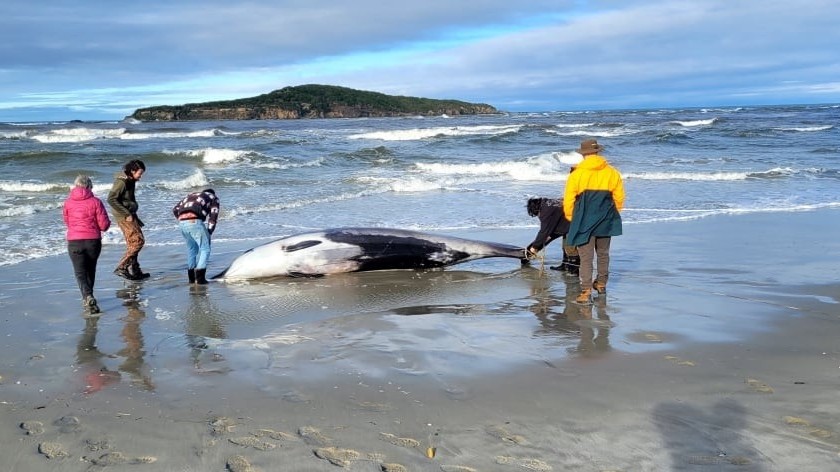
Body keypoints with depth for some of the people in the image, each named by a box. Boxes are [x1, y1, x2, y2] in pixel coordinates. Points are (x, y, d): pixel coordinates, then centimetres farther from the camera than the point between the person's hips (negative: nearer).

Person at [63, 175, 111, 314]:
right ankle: (88, 297, 31)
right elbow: (104, 225, -6)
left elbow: (67, 222, 13)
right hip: (93, 241, 1)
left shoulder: (68, 202, 0)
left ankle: (88, 297, -22)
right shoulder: (95, 202, -5)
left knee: (80, 272, 0)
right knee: (90, 270, 19)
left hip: (74, 241, -1)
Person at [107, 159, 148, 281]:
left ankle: (135, 270, 21)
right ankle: (121, 267, -11)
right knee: (138, 241, -12)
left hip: (129, 215, 9)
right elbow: (111, 199, -22)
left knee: (132, 243, 13)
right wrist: (126, 214, -21)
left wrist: (134, 216, 17)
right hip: (123, 216, -9)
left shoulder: (130, 181, 11)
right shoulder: (121, 181, -16)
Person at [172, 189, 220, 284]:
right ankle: (200, 278, -6)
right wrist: (209, 233, 13)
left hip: (182, 222, 5)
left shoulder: (191, 195, 36)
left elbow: (175, 210, 24)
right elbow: (213, 217, 10)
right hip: (195, 221, -5)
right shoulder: (213, 198, 24)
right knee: (205, 249, 5)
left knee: (191, 248, 23)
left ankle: (191, 277, 23)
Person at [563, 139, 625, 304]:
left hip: (584, 222, -3)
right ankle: (601, 284, 34)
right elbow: (619, 197, 6)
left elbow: (568, 200, -6)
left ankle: (586, 291, -10)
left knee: (586, 257, -2)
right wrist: (613, 215, 22)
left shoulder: (576, 174, -8)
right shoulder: (612, 172, 2)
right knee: (603, 254, 20)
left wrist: (571, 218, 10)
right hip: (605, 222, 4)